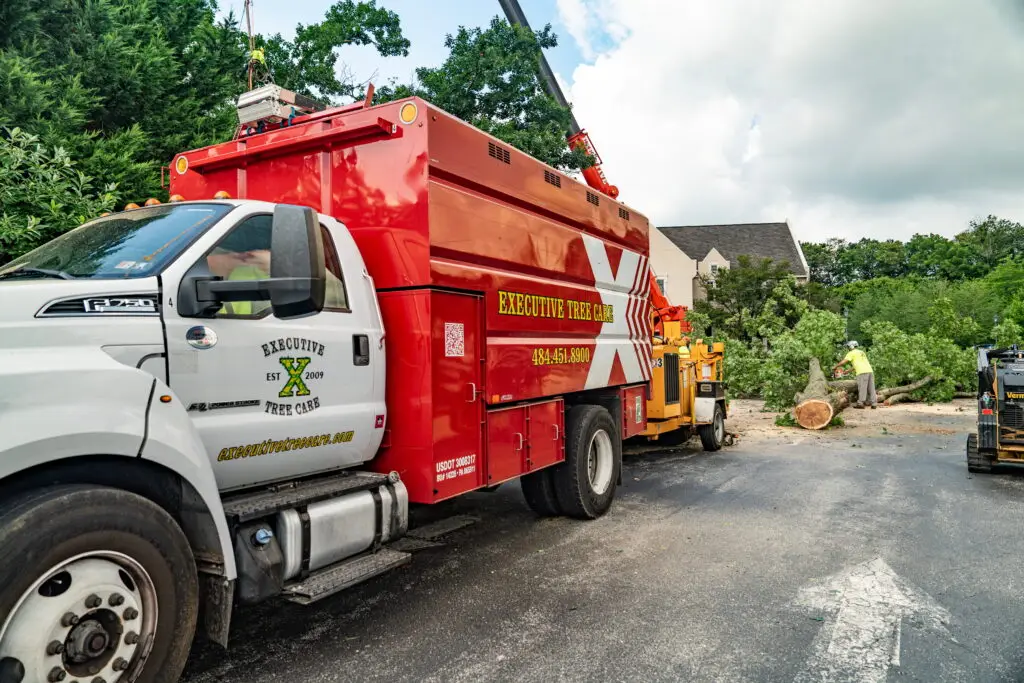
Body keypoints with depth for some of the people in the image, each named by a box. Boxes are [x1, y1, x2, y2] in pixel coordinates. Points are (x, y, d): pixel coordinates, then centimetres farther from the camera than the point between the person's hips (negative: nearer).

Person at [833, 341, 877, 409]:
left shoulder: (852, 353, 4)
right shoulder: (862, 352, 28)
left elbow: (843, 362, -6)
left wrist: (835, 367, 5)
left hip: (862, 372, -7)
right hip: (870, 371, 7)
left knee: (862, 388, -8)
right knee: (871, 389, 6)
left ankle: (860, 403, -10)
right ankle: (874, 403, 4)